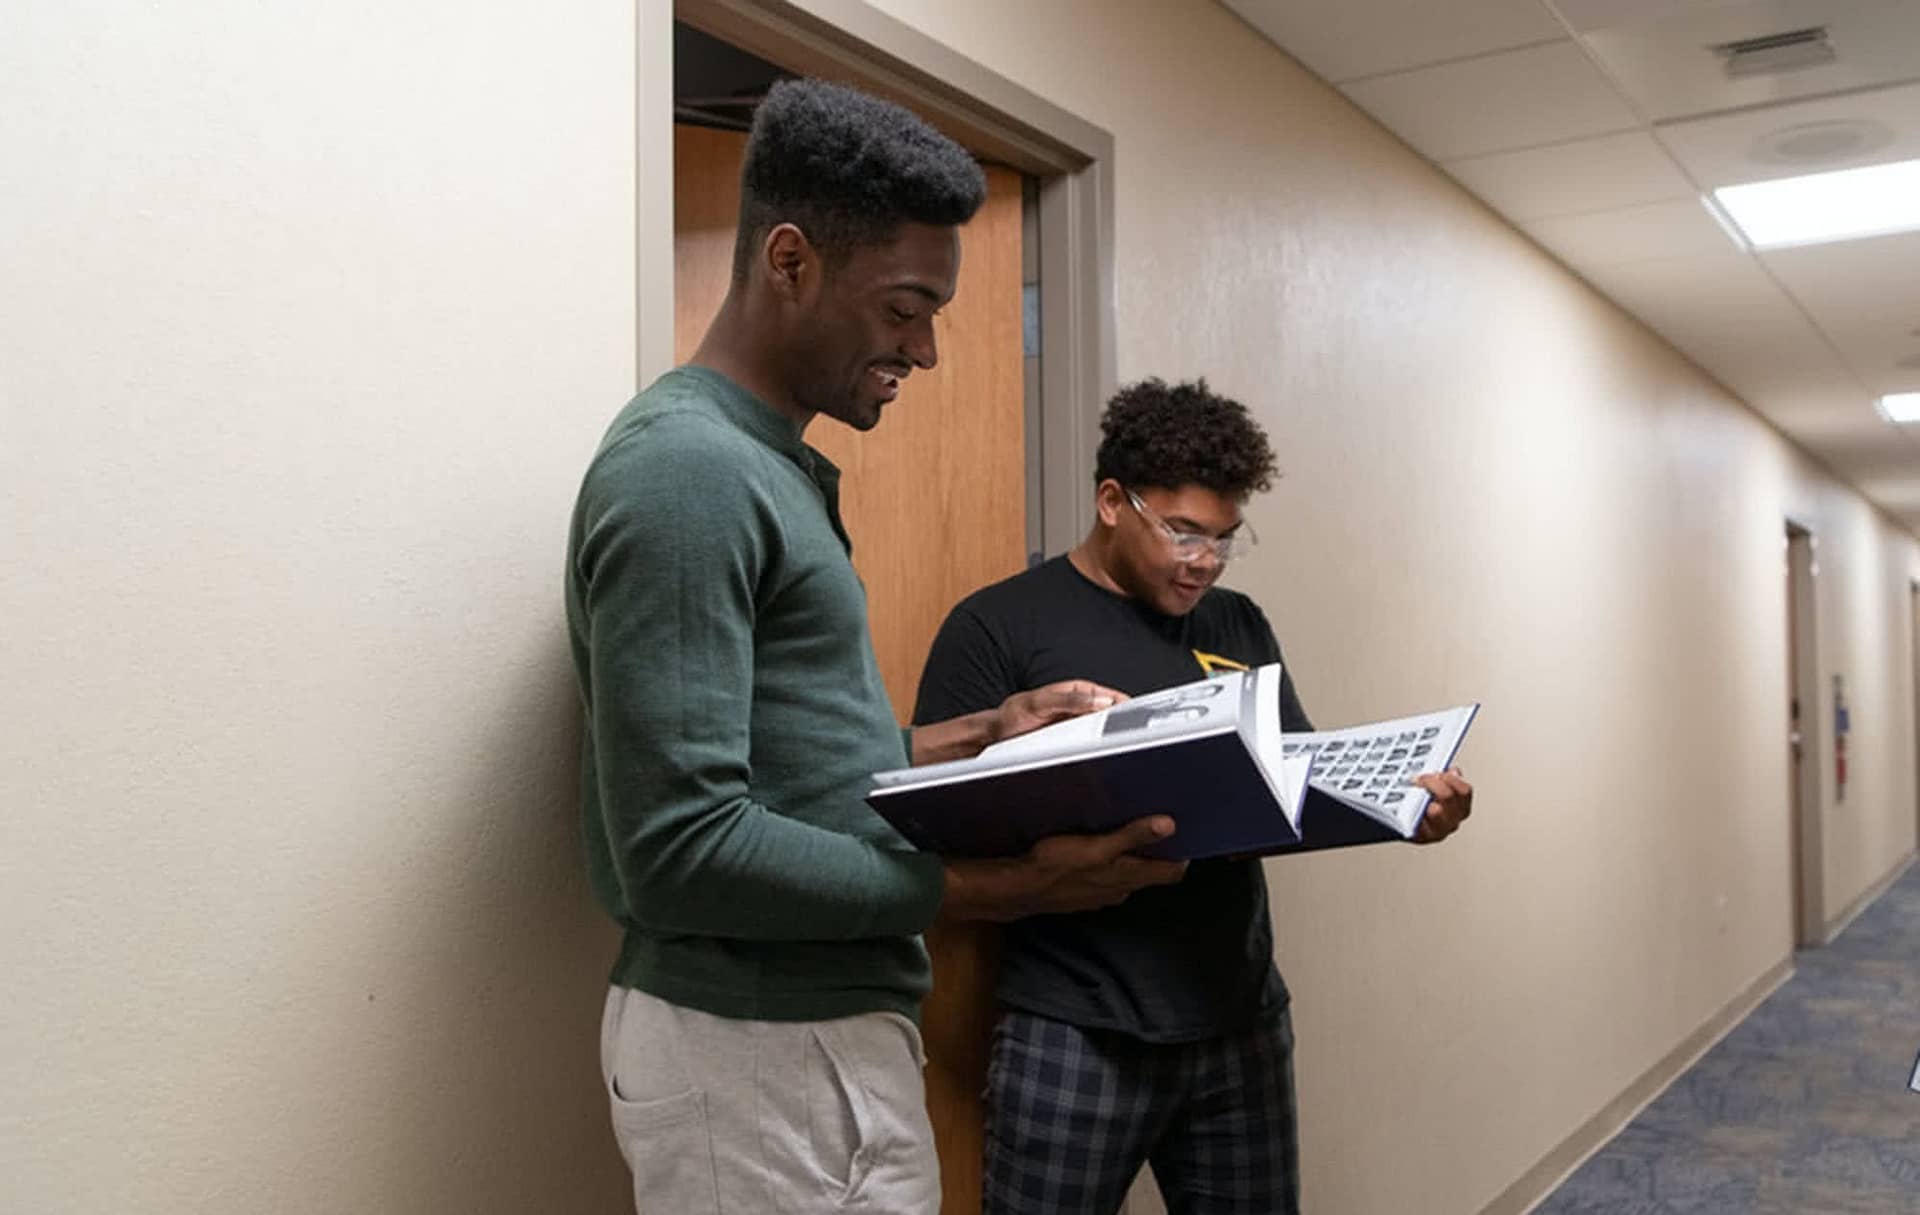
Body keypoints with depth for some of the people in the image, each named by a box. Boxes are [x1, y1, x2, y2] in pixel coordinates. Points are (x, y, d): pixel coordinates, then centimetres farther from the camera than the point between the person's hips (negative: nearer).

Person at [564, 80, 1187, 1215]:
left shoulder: (768, 462, 12)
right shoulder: (685, 471, -19)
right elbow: (680, 851, -25)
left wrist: (986, 733, 8)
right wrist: (1009, 887, -23)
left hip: (825, 1025, 9)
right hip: (759, 1049, -9)